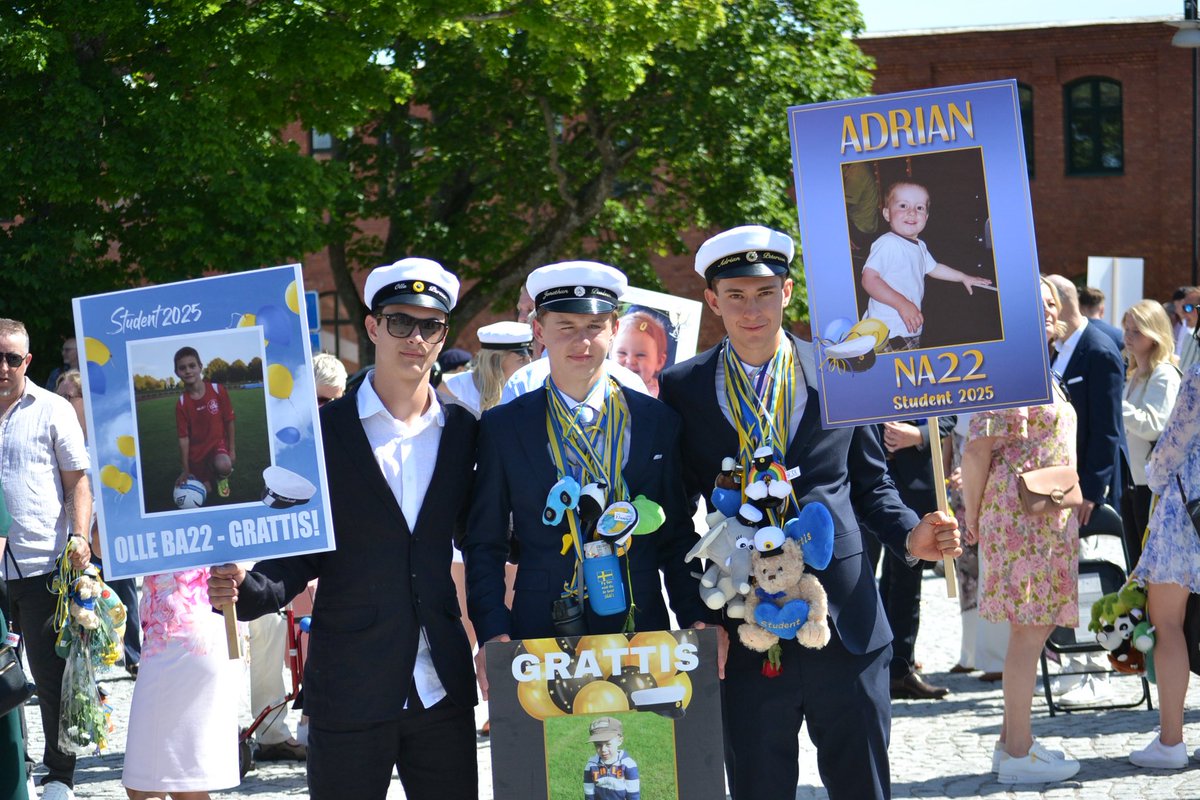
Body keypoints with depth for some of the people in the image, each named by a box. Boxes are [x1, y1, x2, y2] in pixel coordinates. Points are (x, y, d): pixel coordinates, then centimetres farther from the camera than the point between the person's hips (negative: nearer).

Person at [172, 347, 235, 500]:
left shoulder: (218, 390, -16)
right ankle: (208, 474, 37)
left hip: (217, 442, -1)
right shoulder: (181, 404, -14)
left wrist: (231, 449, -4)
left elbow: (229, 421, -5)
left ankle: (222, 478, 5)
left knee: (223, 466, -34)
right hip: (196, 450, 1)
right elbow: (183, 437, -13)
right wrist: (186, 470, -11)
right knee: (205, 491, 1)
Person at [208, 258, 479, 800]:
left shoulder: (463, 432, 7)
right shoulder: (322, 431, -1)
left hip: (443, 689, 3)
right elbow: (302, 551, -1)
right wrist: (245, 591, -19)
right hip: (350, 689, -3)